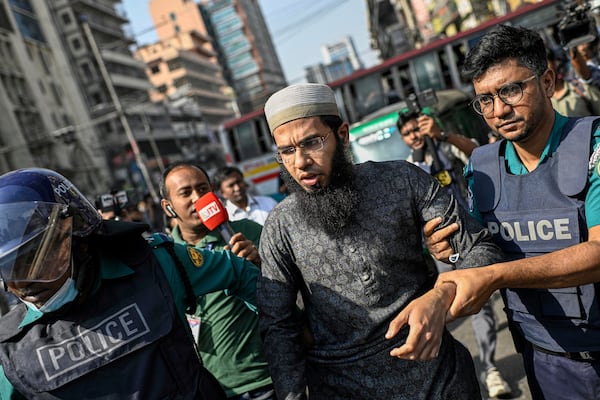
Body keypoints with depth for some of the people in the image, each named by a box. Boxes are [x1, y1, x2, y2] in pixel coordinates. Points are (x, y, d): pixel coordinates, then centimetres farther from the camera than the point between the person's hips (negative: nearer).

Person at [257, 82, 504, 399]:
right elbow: (278, 326, -3)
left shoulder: (403, 181, -8)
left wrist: (441, 296, -27)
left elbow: (479, 247, -8)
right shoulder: (280, 226, -6)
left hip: (434, 368, 0)